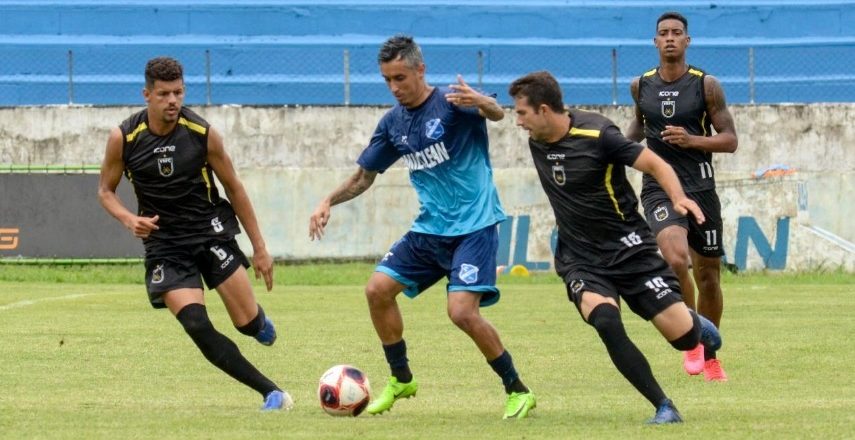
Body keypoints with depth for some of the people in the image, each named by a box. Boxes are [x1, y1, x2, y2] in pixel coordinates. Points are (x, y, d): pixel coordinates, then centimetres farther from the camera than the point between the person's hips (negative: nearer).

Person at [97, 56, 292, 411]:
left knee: (248, 323, -10)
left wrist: (260, 248, 5)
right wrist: (129, 219, -16)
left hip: (210, 232, 0)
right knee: (197, 327, -18)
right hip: (164, 245, 0)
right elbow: (105, 190, 6)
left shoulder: (203, 134, -8)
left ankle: (259, 322, 31)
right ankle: (272, 393, -10)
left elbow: (233, 188, 3)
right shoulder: (123, 138, -9)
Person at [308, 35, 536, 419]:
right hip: (430, 228, 7)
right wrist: (329, 201, 0)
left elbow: (497, 114, -33)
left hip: (474, 225, -7)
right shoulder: (393, 123, 7)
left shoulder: (451, 102, -13)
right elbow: (364, 176, 17)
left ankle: (518, 391, -4)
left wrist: (482, 103, -57)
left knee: (462, 311, -20)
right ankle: (400, 380, 18)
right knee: (378, 289, 0)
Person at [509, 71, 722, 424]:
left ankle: (696, 325, 32)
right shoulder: (535, 141, 1)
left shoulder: (597, 134, -17)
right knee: (606, 321, -28)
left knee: (682, 336, -9)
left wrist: (678, 197, -30)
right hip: (580, 259, 4)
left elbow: (654, 164, -15)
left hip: (627, 246, -4)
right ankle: (664, 408, -18)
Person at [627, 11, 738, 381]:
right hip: (659, 188, 0)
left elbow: (729, 140, -3)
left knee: (708, 275, 7)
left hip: (700, 188, 0)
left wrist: (691, 140, -19)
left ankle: (709, 356, 27)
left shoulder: (706, 86, -4)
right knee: (676, 260, -26)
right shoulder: (641, 86, 3)